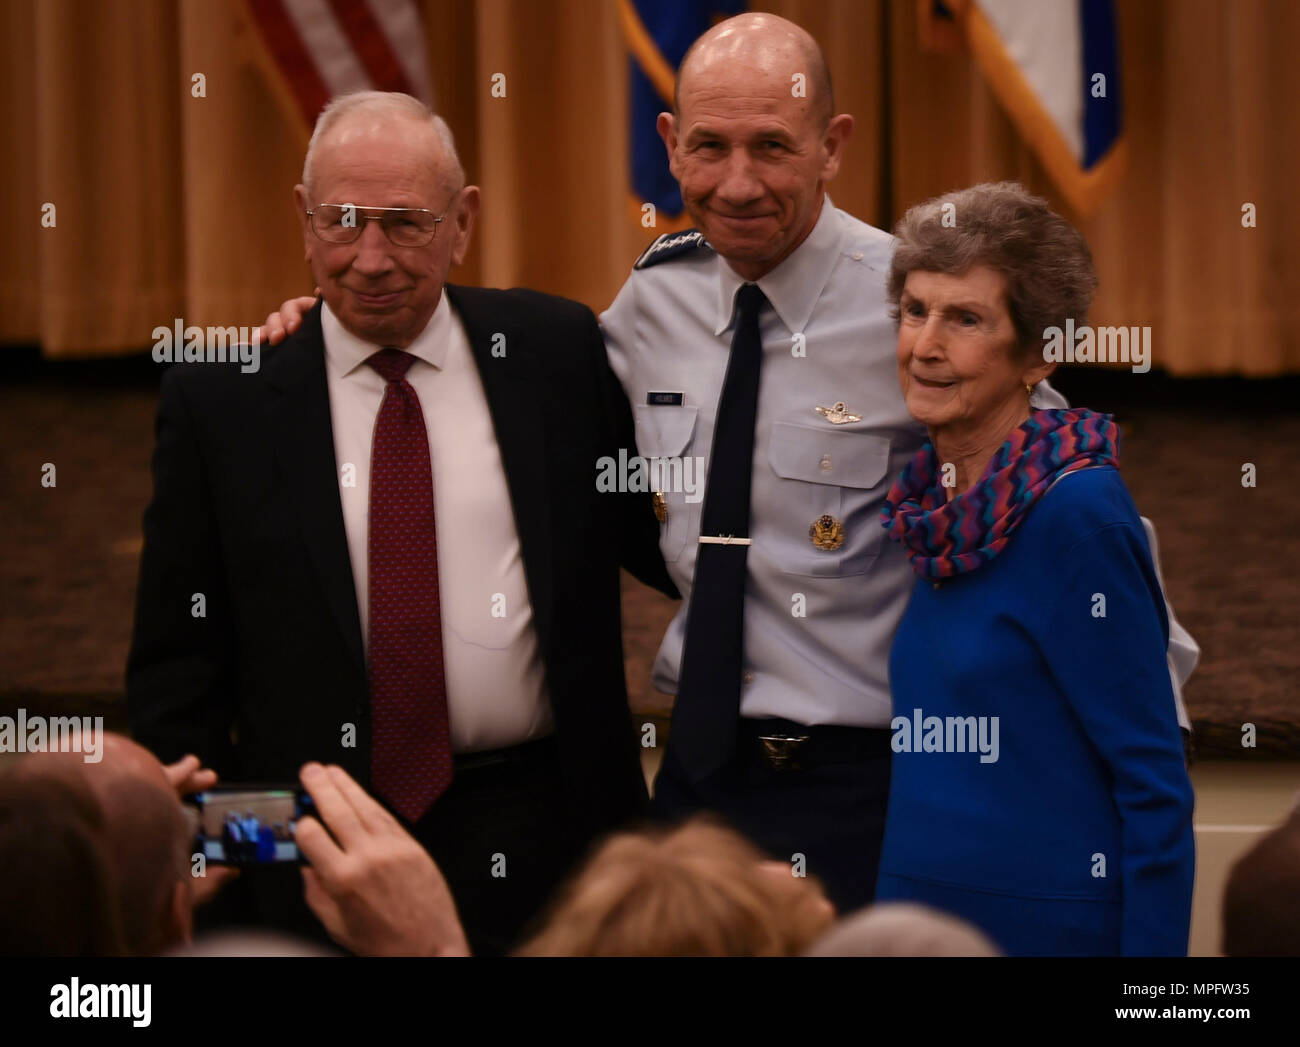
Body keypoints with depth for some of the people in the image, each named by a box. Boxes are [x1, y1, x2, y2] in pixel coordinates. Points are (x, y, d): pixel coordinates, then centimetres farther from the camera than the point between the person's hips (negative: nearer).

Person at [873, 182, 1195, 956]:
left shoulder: (1075, 513, -14)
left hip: (1046, 923, -7)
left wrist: (1154, 968, -16)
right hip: (914, 913, 7)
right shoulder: (935, 506, 7)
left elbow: (1155, 788, -14)